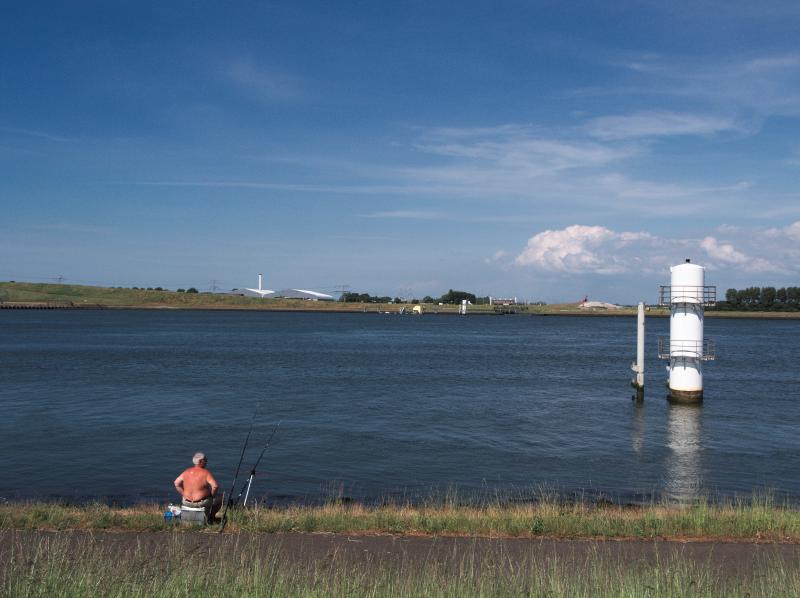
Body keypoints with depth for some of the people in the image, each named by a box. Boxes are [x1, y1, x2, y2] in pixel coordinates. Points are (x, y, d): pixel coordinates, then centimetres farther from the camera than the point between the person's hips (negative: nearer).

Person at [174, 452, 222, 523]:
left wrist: (184, 495, 8)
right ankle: (210, 517, 20)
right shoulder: (206, 473, -16)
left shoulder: (187, 471, 0)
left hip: (186, 503, 5)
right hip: (202, 503, -5)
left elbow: (176, 483, 3)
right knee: (220, 497, 20)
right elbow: (215, 486, -24)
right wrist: (212, 494, -5)